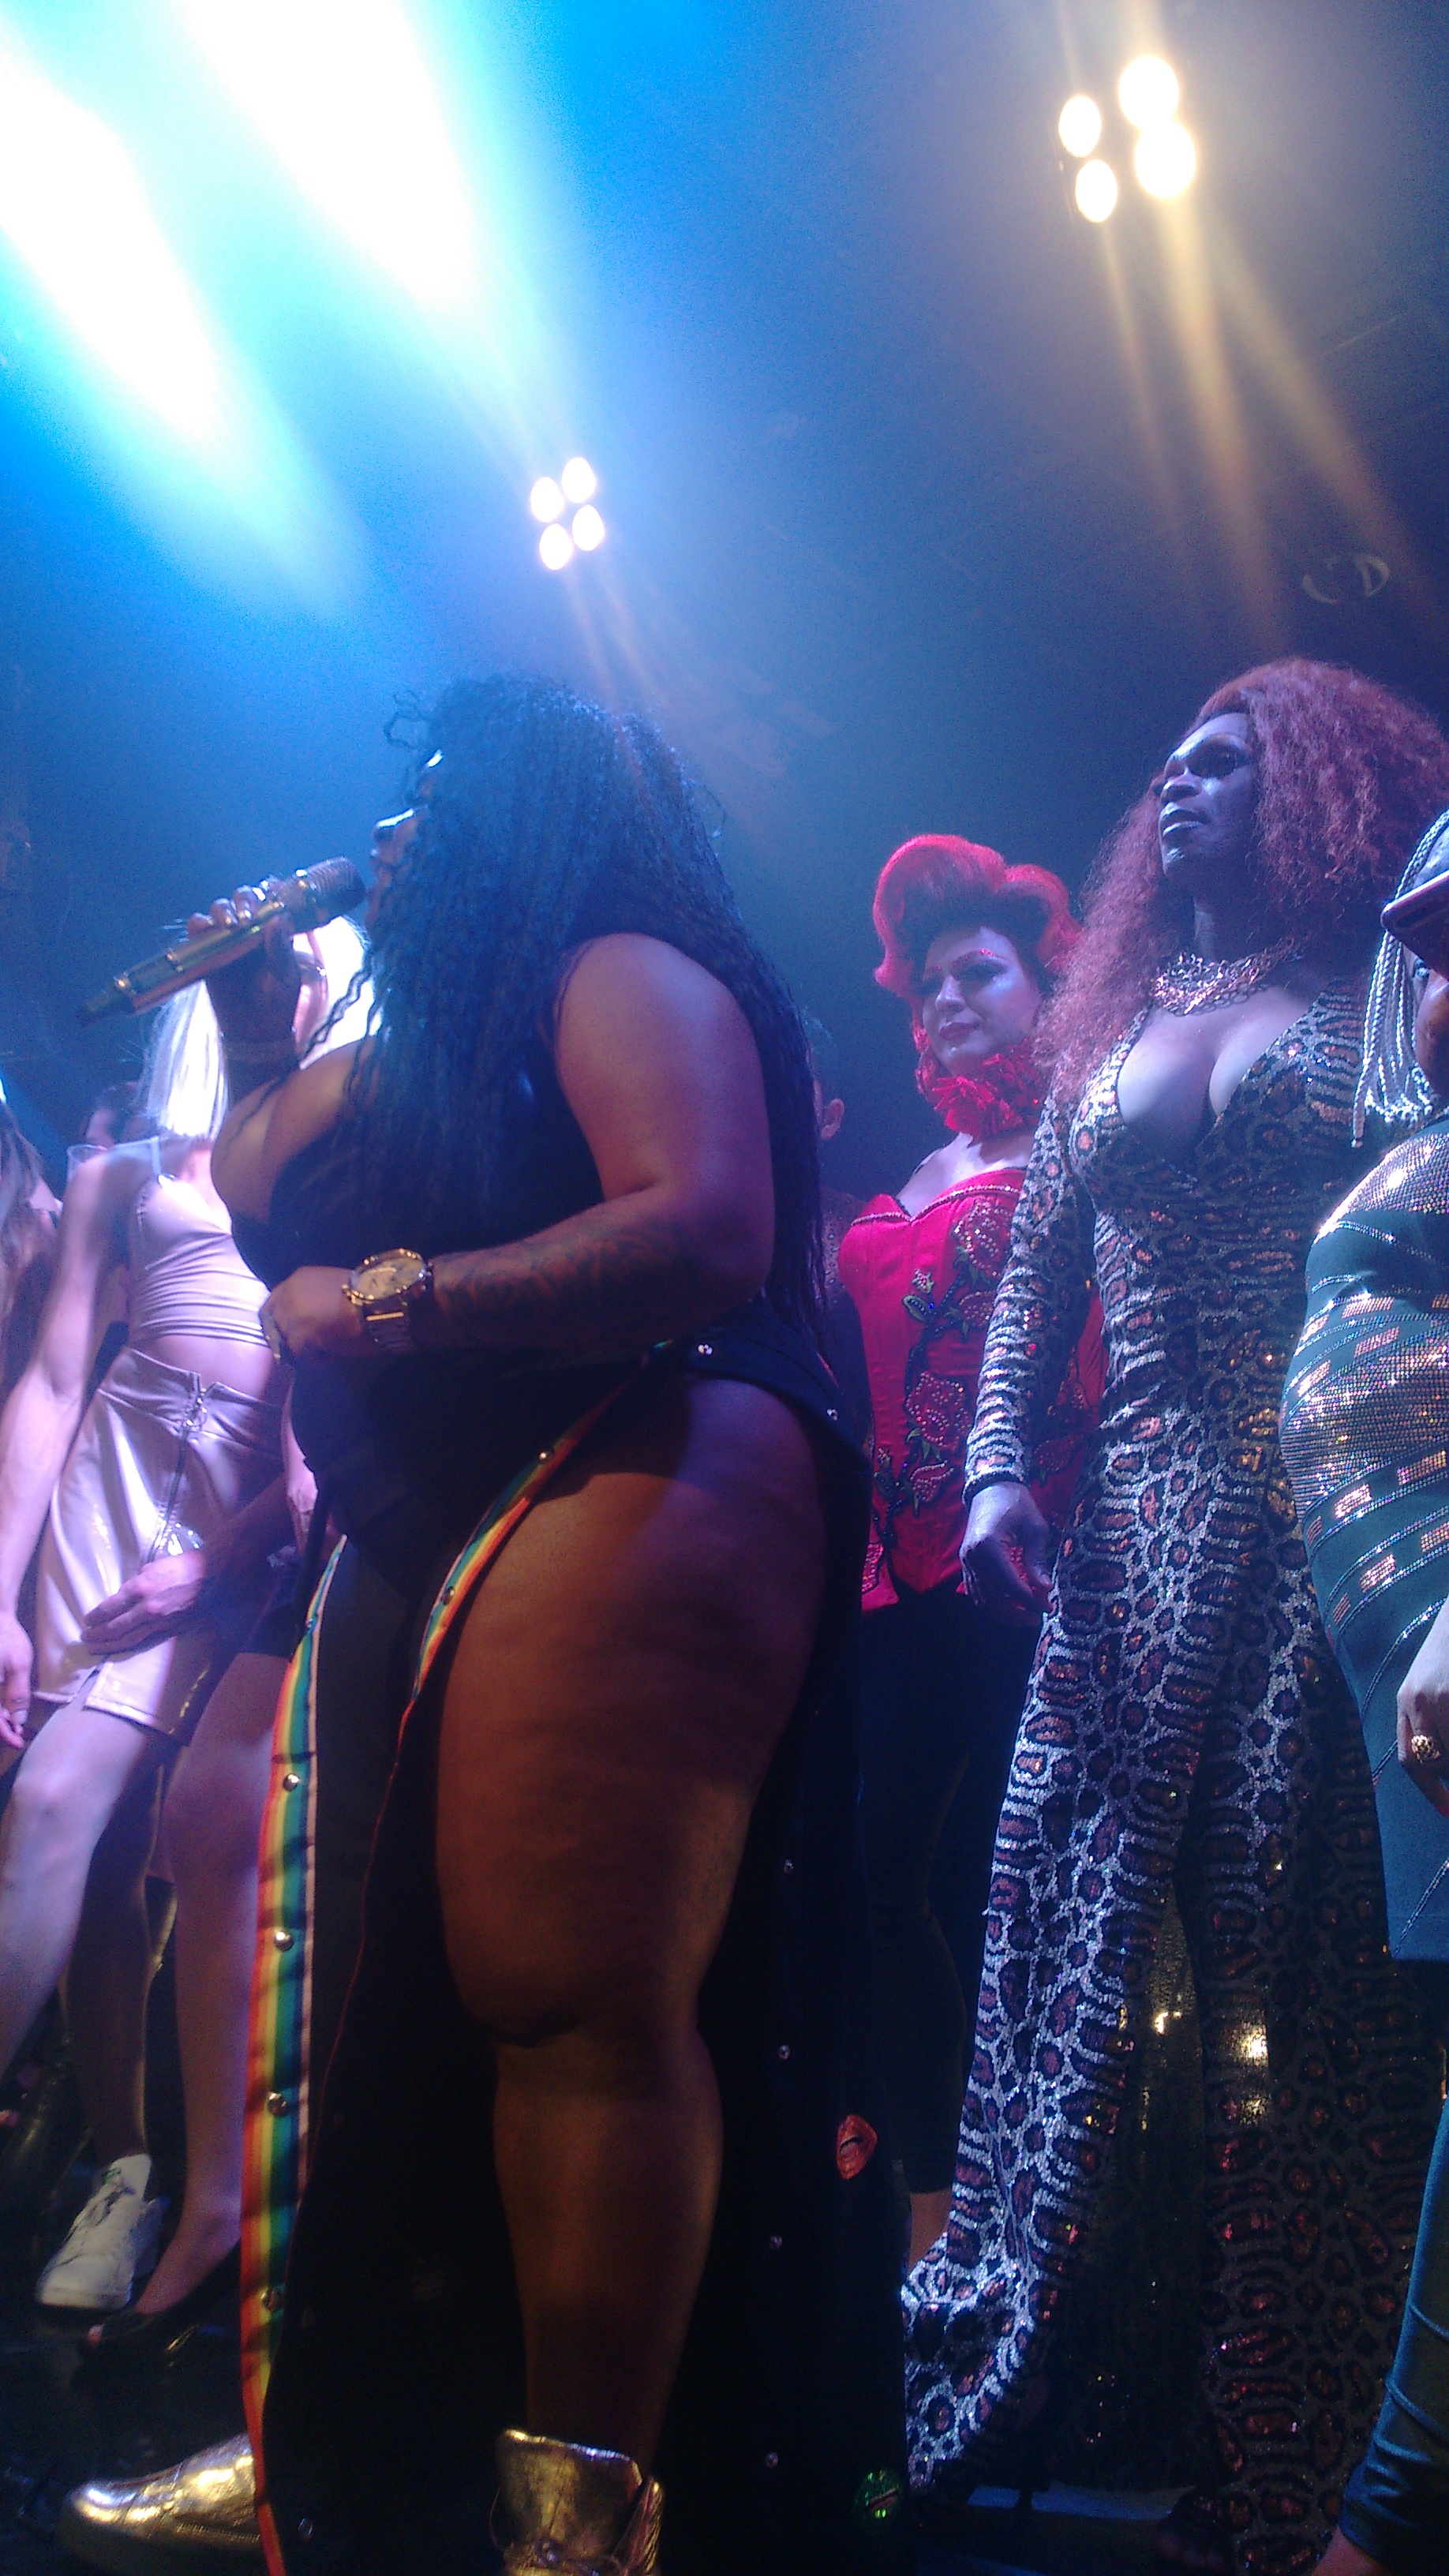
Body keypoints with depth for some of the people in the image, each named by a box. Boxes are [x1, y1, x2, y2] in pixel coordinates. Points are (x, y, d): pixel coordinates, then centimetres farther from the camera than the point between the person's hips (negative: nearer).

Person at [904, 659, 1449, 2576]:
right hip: (1134, 1531, 4)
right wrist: (999, 1470, 1)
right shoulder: (1102, 1034, 20)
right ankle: (978, 2379, 10)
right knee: (1066, 1923, 1)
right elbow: (1033, 1281, 16)